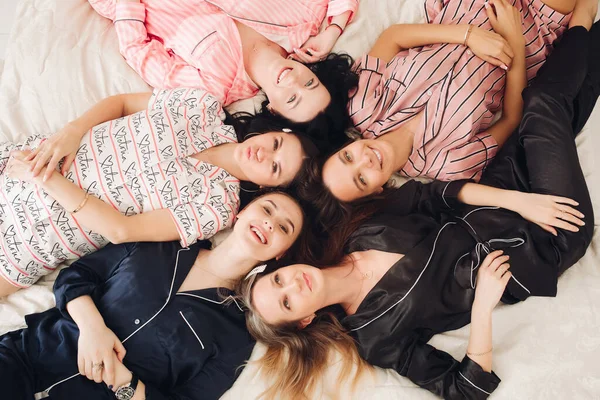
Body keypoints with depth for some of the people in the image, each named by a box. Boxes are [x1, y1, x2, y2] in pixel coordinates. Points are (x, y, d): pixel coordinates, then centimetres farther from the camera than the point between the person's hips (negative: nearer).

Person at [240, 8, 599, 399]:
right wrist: (482, 307, -34)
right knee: (548, 110, -6)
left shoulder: (365, 234, -8)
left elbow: (435, 193, -5)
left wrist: (516, 200, -16)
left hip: (493, 213, 4)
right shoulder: (375, 336, -21)